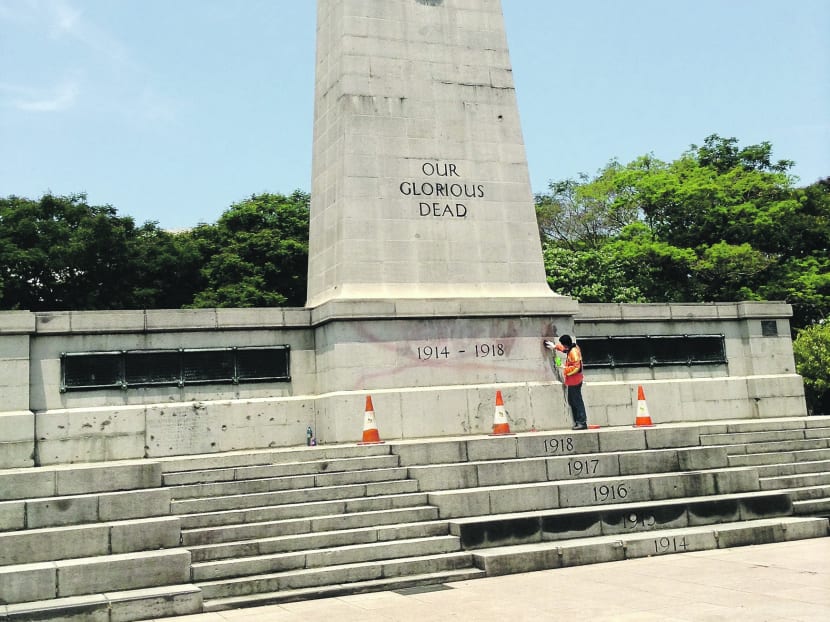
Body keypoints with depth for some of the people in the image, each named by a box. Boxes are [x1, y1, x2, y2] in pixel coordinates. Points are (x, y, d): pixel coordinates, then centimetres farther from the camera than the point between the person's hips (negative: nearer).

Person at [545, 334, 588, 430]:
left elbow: (576, 367, -26)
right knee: (572, 401, 14)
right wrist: (555, 346, 38)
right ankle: (577, 422, 18)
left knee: (577, 401, -9)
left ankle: (582, 423, -10)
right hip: (572, 381, 10)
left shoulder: (573, 352, -21)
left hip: (574, 381, -10)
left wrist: (565, 369, -16)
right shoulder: (571, 348, 8)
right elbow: (565, 349, 33)